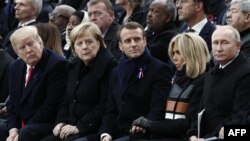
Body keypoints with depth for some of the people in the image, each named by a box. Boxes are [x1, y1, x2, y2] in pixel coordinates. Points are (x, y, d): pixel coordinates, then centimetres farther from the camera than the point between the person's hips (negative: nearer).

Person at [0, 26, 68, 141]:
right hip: (20, 126, 7)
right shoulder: (14, 68, 13)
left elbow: (51, 105, -16)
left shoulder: (57, 64, -12)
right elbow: (12, 103, 15)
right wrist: (13, 129, -5)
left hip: (48, 125, -7)